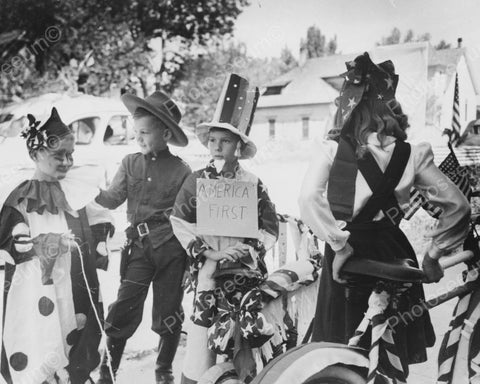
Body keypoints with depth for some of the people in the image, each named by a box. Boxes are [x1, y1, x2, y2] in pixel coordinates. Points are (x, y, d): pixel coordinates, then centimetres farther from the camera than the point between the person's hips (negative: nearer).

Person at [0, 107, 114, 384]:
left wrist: (100, 246, 6)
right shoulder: (23, 198, -8)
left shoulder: (80, 188, 5)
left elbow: (100, 220, 19)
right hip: (38, 291, -5)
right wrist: (41, 244, -25)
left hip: (79, 287, 5)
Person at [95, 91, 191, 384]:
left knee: (168, 312, 8)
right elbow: (113, 199, 1)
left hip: (172, 247, -1)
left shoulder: (181, 170, 1)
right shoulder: (130, 163, 10)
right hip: (139, 246, 1)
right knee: (124, 310, -4)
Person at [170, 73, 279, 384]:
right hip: (208, 270, 0)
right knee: (204, 323, -3)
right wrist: (205, 254, -10)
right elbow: (180, 223, 0)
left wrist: (241, 252, -11)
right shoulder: (195, 181, 4)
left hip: (246, 271, 0)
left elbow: (270, 230, 3)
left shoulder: (253, 184, 3)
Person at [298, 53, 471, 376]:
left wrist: (340, 245, -15)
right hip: (392, 254, 2)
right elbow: (458, 206, -3)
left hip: (346, 259, -1)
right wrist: (434, 253, 4)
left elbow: (308, 199, -22)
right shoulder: (410, 155, -4)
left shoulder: (332, 150, -8)